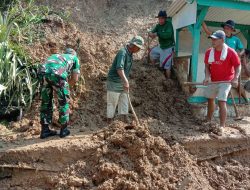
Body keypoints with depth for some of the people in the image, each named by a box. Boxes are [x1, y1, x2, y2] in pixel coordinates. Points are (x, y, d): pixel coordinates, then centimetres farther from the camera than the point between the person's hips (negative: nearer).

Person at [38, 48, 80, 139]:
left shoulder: (56, 55, 40)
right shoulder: (75, 58, 29)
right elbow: (75, 79, 20)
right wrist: (65, 86, 35)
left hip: (43, 71, 4)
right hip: (57, 74, -4)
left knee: (46, 102, 19)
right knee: (64, 102, 15)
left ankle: (45, 130, 24)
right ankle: (64, 130, 21)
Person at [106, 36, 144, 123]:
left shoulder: (130, 53, 5)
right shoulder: (122, 52, -24)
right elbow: (119, 68, -38)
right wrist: (126, 81, -47)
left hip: (123, 82, 9)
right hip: (114, 83, -9)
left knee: (124, 102, 12)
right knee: (112, 103, 3)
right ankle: (109, 122, 15)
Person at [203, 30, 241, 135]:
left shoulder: (231, 52, -16)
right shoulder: (209, 52, -4)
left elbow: (238, 66, -10)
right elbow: (207, 66, 3)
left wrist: (235, 78, -24)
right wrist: (207, 77, -15)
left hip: (226, 81, -5)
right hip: (213, 81, 6)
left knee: (222, 102, -15)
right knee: (210, 99, 18)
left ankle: (222, 126, -7)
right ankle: (208, 120, 40)